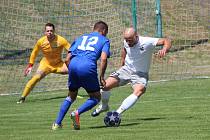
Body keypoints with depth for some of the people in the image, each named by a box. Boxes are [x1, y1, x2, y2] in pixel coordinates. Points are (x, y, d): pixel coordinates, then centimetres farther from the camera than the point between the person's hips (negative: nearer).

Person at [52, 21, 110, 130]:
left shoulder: (80, 38, 29)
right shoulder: (104, 40, 18)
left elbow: (67, 59, 20)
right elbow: (103, 59, -1)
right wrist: (101, 77, 4)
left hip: (73, 65, 5)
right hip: (88, 68, -4)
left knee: (71, 96, 25)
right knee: (96, 97, 14)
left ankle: (57, 123, 16)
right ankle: (77, 113, -12)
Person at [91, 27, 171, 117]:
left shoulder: (147, 42, -24)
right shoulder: (126, 42, -9)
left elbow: (166, 41, -24)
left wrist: (164, 50, -44)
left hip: (140, 74, -4)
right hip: (126, 69, 4)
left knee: (138, 92, -34)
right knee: (105, 85, -11)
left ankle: (118, 113, -33)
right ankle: (104, 106, 19)